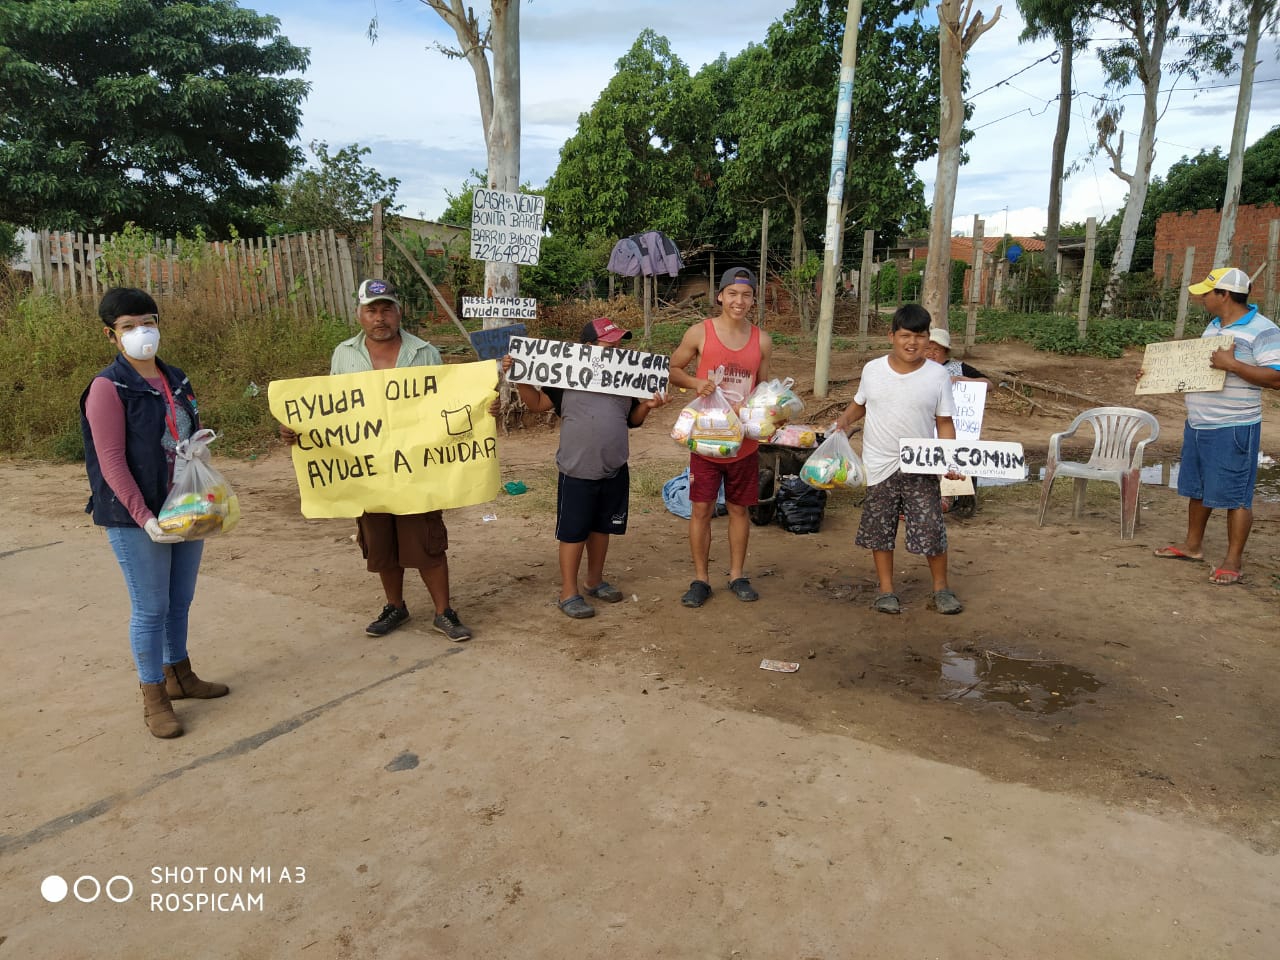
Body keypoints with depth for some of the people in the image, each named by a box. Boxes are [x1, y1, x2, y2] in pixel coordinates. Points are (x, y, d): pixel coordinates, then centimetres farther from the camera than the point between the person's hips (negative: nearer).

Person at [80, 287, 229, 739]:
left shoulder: (176, 379, 8)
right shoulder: (107, 387, -11)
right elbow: (111, 461, -15)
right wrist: (145, 518, -21)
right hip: (137, 519, -6)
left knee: (180, 602, 17)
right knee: (150, 609, 3)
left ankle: (179, 675, 34)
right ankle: (153, 698, 17)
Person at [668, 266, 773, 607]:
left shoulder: (762, 341, 2)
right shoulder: (700, 333, -6)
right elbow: (672, 370, 4)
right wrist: (695, 382, -15)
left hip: (744, 441, 2)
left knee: (739, 508, 12)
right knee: (702, 509, 3)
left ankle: (737, 575, 28)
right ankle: (700, 579, 17)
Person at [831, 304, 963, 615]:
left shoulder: (937, 375, -4)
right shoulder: (873, 370, -1)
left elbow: (945, 423, -1)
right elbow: (860, 404, 15)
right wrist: (844, 419, -6)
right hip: (880, 466, 1)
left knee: (931, 529, 0)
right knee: (880, 529, 9)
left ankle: (941, 589, 21)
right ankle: (886, 590, 24)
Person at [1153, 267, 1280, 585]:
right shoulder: (1213, 326, 12)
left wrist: (1233, 364, -28)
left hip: (1233, 428, -9)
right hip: (1197, 425, 9)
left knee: (1235, 495, -1)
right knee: (1196, 488, 18)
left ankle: (1234, 560, 8)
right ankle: (1193, 545, 31)